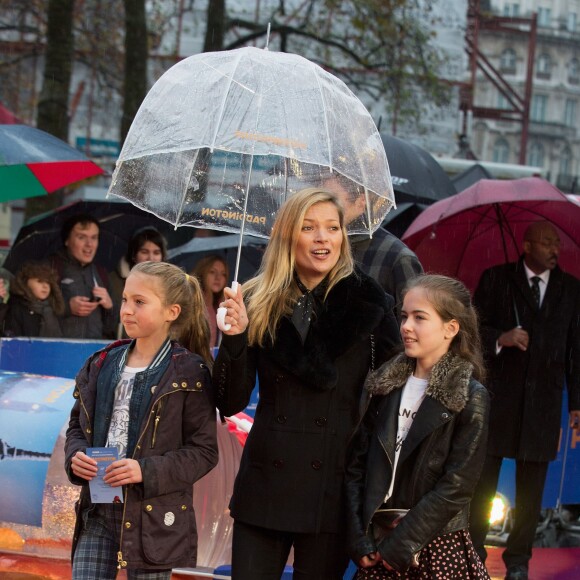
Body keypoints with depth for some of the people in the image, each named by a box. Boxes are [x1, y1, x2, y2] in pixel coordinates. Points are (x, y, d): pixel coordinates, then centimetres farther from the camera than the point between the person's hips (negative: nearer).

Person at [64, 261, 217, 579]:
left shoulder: (189, 373, -6)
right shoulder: (102, 365, 9)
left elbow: (204, 450, -7)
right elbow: (78, 425, 18)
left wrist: (147, 471, -18)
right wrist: (75, 456, -5)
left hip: (153, 515, -4)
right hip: (97, 511, 4)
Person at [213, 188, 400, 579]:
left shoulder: (368, 304, -1)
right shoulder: (259, 303, 3)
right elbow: (230, 404, 2)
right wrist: (235, 338, -13)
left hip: (336, 485, -1)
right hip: (265, 485, 1)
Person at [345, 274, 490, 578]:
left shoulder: (470, 398, -6)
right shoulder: (385, 385, 7)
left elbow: (457, 485, -11)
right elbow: (356, 464, 5)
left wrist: (401, 543, -13)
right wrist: (359, 536, -5)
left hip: (436, 545, -4)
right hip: (377, 543, 4)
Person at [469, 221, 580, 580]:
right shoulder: (496, 279, 4)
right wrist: (500, 338, -19)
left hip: (543, 399, 2)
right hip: (498, 393, -1)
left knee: (531, 486, 5)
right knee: (483, 478, 2)